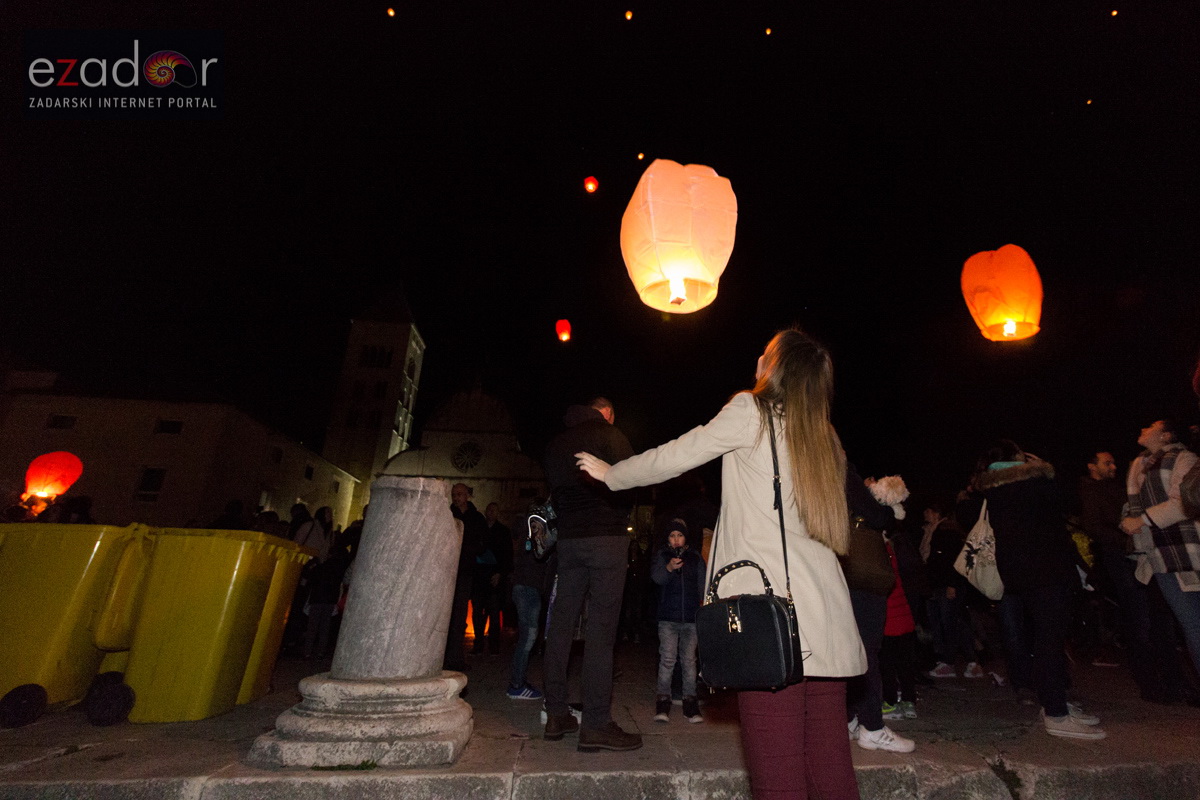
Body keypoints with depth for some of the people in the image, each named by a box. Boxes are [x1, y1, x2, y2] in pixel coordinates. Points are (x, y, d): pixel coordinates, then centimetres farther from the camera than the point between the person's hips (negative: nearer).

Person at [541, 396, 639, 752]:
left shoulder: (555, 444, 15)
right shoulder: (609, 434, -3)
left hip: (568, 539, 6)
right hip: (607, 537, -6)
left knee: (561, 625, 10)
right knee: (601, 629, -4)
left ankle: (556, 715, 19)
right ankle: (596, 724, -1)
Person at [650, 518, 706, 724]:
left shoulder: (695, 557, 10)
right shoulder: (662, 556, 5)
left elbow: (702, 585, 13)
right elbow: (656, 576, -12)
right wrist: (669, 568, -32)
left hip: (691, 618, 1)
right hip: (668, 618, -1)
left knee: (689, 660, 3)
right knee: (667, 659, -4)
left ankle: (690, 702, 13)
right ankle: (663, 701, 5)